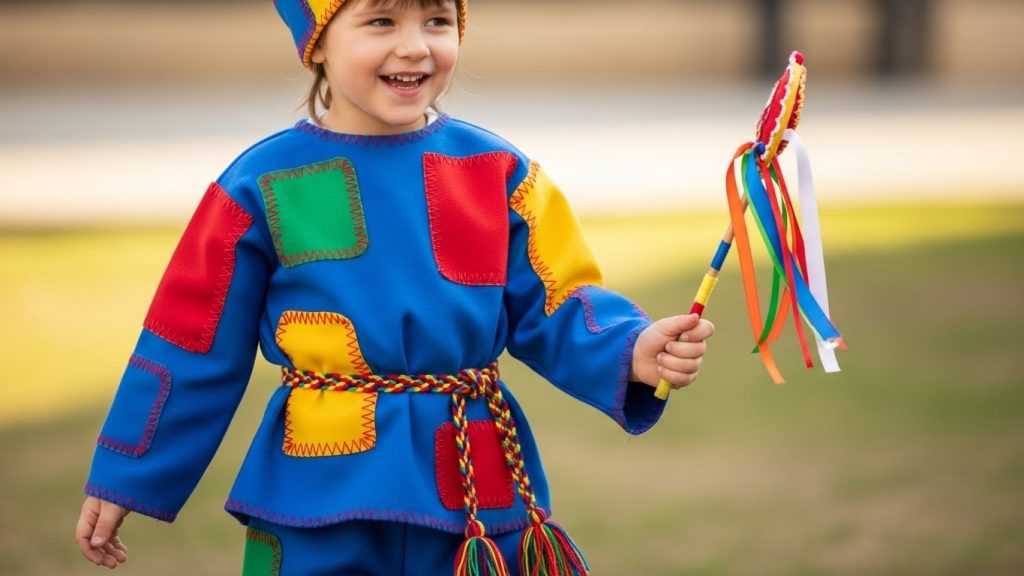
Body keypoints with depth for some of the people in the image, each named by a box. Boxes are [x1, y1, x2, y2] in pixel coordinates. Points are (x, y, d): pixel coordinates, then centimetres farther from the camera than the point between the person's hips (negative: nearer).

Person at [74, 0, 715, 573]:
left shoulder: (499, 171, 1)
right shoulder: (265, 184, -4)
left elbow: (556, 312, 1)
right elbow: (193, 349, 1)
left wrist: (633, 353, -19)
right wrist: (123, 481, 4)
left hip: (480, 507, 2)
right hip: (317, 509, -2)